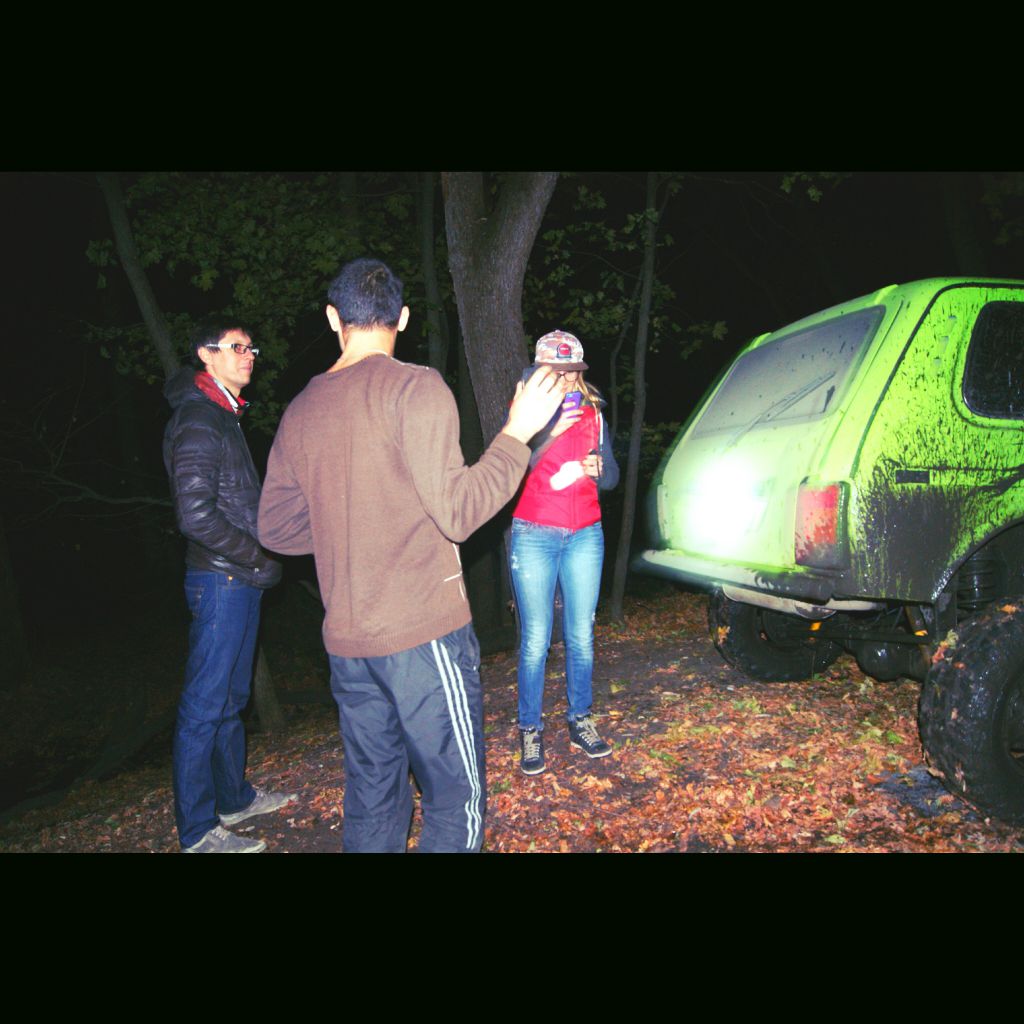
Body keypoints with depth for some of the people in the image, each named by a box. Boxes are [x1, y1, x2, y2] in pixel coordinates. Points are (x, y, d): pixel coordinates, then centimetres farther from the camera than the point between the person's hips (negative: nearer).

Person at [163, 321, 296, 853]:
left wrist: (257, 559, 12)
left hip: (240, 578, 10)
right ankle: (197, 830, 11)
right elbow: (197, 515, -22)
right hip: (220, 580, -10)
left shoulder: (223, 416, 17)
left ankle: (234, 797, 34)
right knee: (205, 705, -1)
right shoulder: (197, 420, -14)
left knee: (230, 697, 19)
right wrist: (260, 560, -14)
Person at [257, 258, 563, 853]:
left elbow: (277, 528, 11)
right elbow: (457, 512, -15)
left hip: (347, 641, 7)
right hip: (424, 634, -6)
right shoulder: (415, 387, -11)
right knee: (457, 797, 6)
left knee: (372, 799, 17)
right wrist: (517, 433, -6)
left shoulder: (301, 410, 8)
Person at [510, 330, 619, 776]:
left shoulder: (593, 414, 9)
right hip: (534, 537, -3)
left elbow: (612, 478, 12)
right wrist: (551, 430, -26)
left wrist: (597, 467, -10)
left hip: (585, 537, 4)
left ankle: (580, 721, 23)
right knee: (535, 640, -4)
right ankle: (530, 730, 10)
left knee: (581, 636, 8)